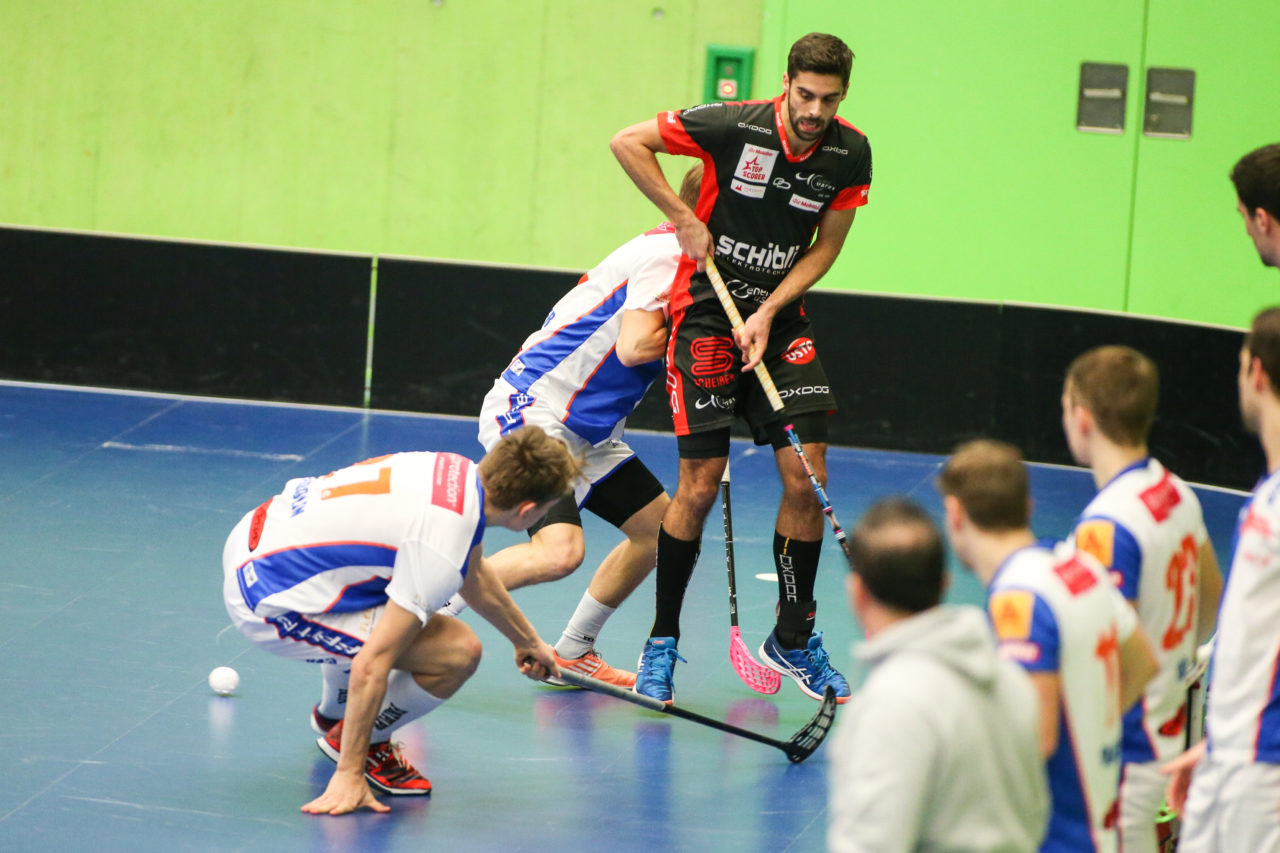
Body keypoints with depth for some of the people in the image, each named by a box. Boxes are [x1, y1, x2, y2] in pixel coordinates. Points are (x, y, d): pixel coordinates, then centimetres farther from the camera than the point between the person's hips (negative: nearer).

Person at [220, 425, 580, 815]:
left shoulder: (456, 470, 1)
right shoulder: (445, 549, -25)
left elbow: (474, 576, 24)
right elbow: (372, 665, -25)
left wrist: (527, 640, 39)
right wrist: (349, 776, -20)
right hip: (267, 602, -9)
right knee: (459, 651, -15)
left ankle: (335, 713, 42)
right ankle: (348, 741, 8)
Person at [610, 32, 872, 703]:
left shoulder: (851, 155, -5)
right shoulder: (733, 125, -17)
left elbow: (826, 245, 4)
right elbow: (627, 143, -9)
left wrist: (769, 312, -7)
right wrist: (683, 219, -11)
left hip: (779, 319, 4)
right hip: (705, 315, -4)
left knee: (806, 477, -4)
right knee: (700, 484, -6)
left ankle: (793, 638, 13)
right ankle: (661, 642, 10)